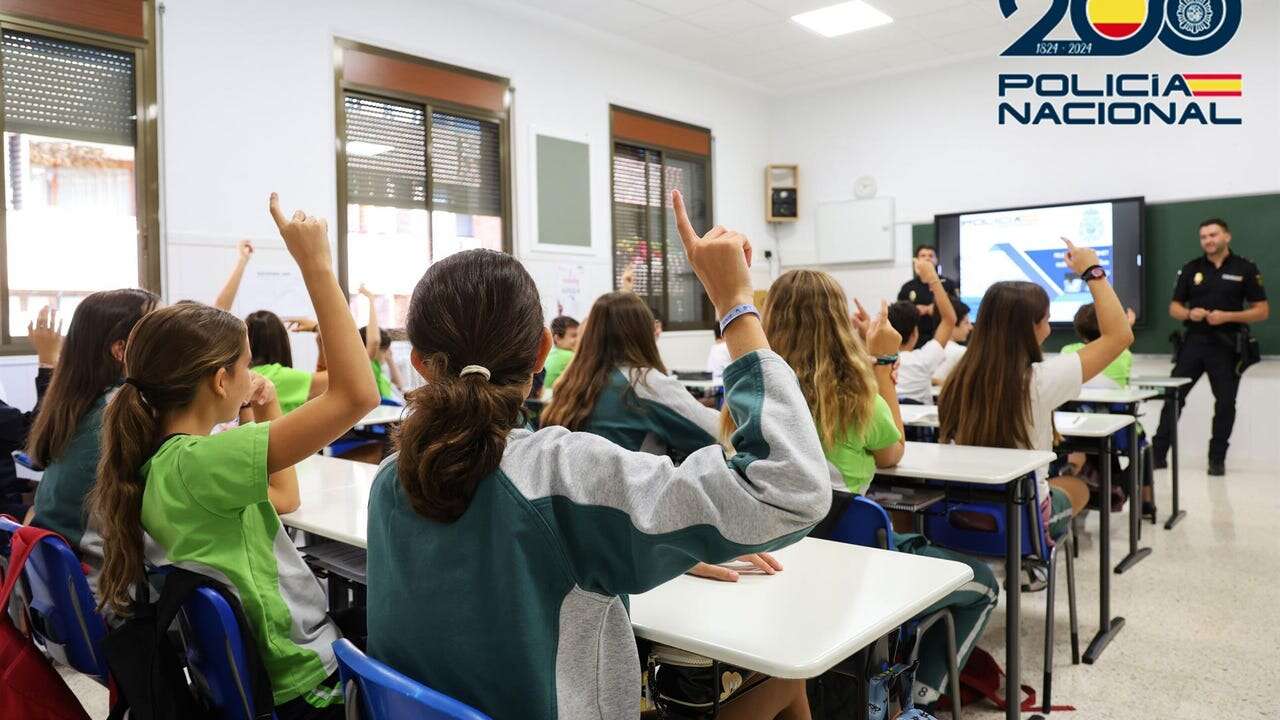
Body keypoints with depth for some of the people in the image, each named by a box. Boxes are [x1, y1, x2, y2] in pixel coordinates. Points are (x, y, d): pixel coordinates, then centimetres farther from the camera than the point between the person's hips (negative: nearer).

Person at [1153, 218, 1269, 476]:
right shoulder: (1191, 269, 6)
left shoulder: (1245, 269, 0)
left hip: (1226, 346, -1)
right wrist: (1189, 313, -12)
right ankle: (1158, 453, 4)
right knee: (1173, 397, -1)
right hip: (1193, 342, 2)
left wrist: (1227, 316, -16)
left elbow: (1262, 311, -1)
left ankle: (1217, 459, 16)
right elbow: (1174, 308, 10)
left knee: (1225, 403, 5)